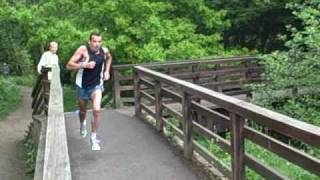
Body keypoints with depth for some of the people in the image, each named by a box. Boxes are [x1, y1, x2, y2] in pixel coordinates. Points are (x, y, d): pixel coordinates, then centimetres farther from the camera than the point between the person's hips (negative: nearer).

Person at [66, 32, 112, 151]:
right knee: (83, 111, 18)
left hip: (96, 85, 1)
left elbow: (109, 58, 19)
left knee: (97, 110, -19)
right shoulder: (83, 49, -19)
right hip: (82, 86, -1)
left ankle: (93, 138, -1)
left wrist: (107, 71, 7)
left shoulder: (104, 51, -7)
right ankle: (82, 124, 55)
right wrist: (85, 65, -32)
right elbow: (69, 65, -21)